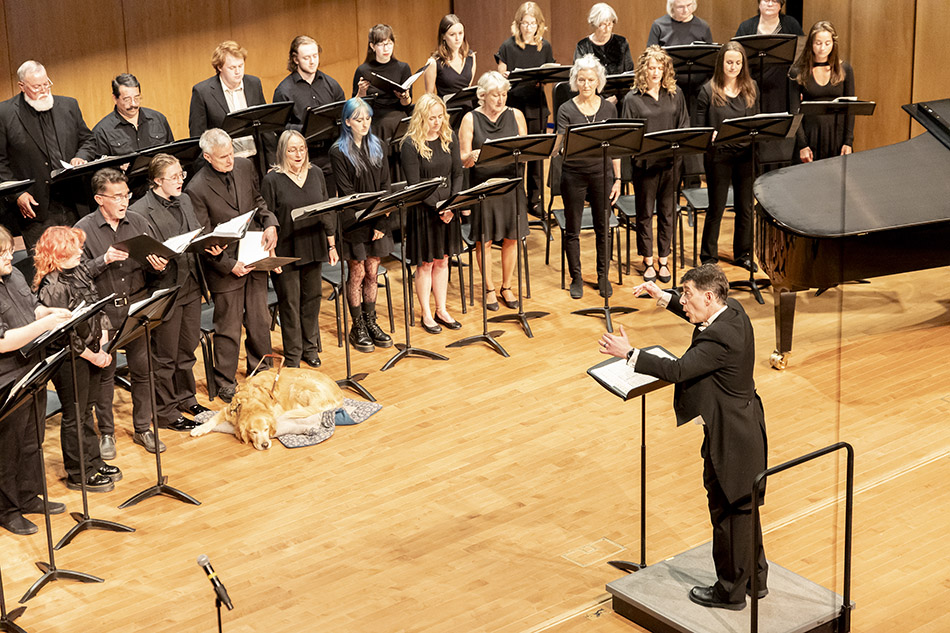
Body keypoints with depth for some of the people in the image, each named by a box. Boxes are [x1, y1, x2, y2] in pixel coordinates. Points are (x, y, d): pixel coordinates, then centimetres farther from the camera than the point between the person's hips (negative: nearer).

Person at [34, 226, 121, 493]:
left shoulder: (79, 271, 4)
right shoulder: (52, 289, -22)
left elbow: (99, 309, 11)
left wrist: (103, 346, 1)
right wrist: (93, 356, -14)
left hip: (92, 353, 8)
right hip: (69, 360, -8)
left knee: (86, 410, 20)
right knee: (74, 416, 4)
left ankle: (93, 462, 33)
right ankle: (78, 475, 16)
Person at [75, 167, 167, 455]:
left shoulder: (138, 222, 3)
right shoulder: (84, 230, -5)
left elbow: (153, 267, 8)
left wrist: (158, 266, -14)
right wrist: (104, 260, -24)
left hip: (138, 307, 3)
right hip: (103, 312, -2)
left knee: (142, 369, 7)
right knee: (104, 373, 7)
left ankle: (143, 428, 22)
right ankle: (106, 433, 21)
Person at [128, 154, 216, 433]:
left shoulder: (184, 201, 9)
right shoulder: (140, 211, -15)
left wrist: (211, 248, -5)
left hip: (191, 286, 7)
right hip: (165, 289, -7)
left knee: (187, 349, 20)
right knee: (165, 356, 5)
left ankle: (186, 398, 37)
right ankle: (165, 411, 17)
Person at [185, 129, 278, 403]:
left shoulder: (245, 166, -2)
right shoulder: (197, 189, -19)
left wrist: (270, 223, -5)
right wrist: (230, 265, -21)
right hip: (225, 265, -5)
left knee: (260, 320, 17)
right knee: (228, 328, 6)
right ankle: (226, 384, 22)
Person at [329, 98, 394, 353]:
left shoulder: (379, 146, 7)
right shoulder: (339, 152, -8)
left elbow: (386, 186, 3)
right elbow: (347, 193, -11)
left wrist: (382, 222, -8)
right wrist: (367, 223, -16)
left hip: (378, 222, 4)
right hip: (354, 223, -4)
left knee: (372, 273, 10)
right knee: (357, 273, 1)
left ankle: (370, 322, 22)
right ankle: (358, 327, 12)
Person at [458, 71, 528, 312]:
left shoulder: (515, 115, 5)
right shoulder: (471, 119, -2)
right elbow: (463, 159, -4)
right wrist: (474, 156, -27)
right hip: (482, 184, -2)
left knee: (512, 237, 7)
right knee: (484, 239, 3)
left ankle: (506, 287, 24)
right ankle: (489, 289, 19)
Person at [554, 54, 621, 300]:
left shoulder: (608, 108, 3)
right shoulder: (566, 110, -5)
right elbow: (559, 144, -15)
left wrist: (617, 178, 6)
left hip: (601, 172, 2)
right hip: (574, 174, -2)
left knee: (603, 228, 9)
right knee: (572, 230, 6)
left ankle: (603, 276, 24)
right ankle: (576, 278, 21)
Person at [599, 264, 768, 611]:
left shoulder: (719, 338, -29)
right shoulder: (733, 310, 0)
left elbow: (678, 370, -34)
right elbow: (700, 316, 21)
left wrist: (629, 353, -29)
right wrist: (664, 297, 12)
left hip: (730, 438, -10)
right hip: (746, 428, 10)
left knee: (728, 513, 6)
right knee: (743, 508, 22)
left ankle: (730, 591, 20)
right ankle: (755, 578, 36)